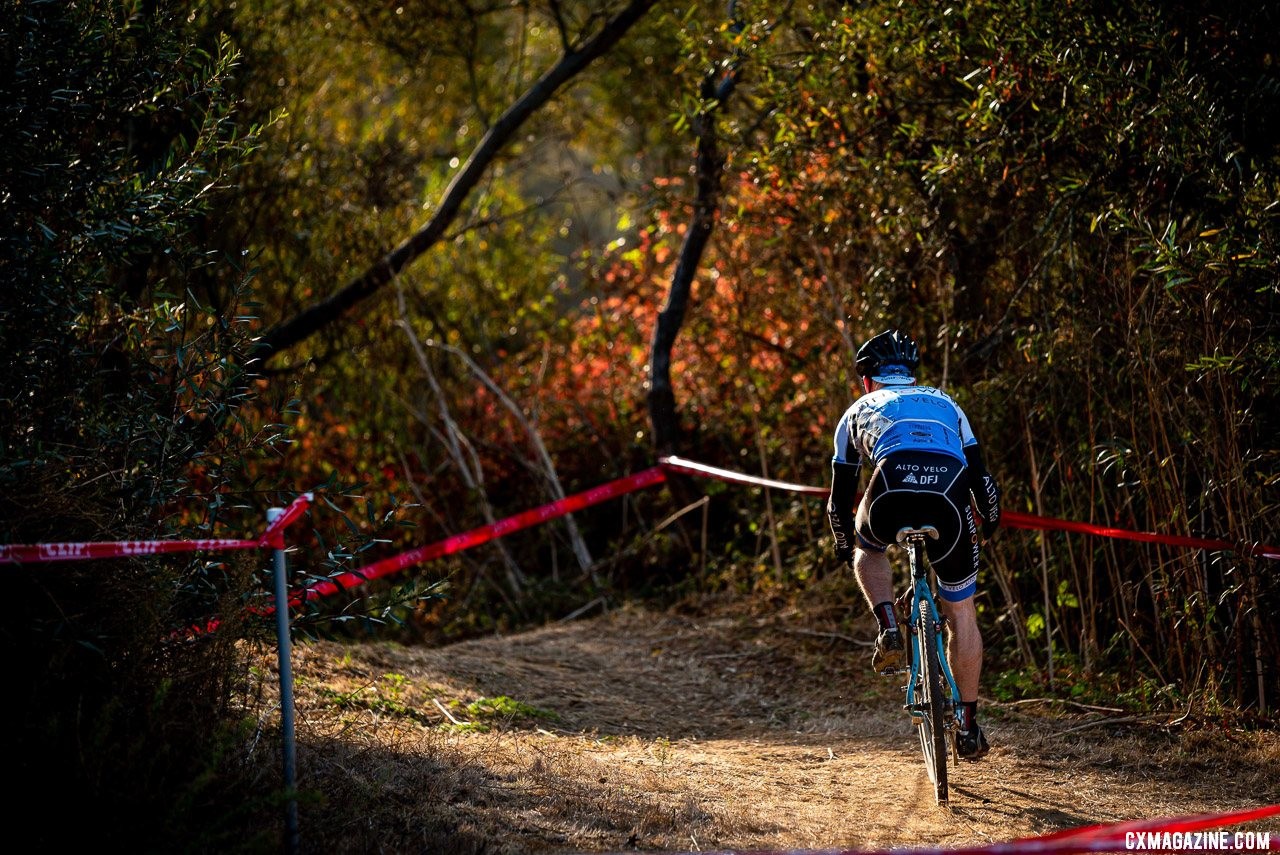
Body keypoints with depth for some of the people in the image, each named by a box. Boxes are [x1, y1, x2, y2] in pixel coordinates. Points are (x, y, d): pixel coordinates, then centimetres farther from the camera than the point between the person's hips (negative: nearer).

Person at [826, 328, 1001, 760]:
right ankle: (968, 727, 23)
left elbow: (840, 499, 35)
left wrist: (845, 549, 51)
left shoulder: (859, 411, 32)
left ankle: (888, 629, 11)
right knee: (961, 615, 19)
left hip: (891, 497, -1)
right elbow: (980, 476, 36)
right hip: (950, 503, 1)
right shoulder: (945, 404, 36)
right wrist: (990, 523, 54)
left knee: (867, 548, 36)